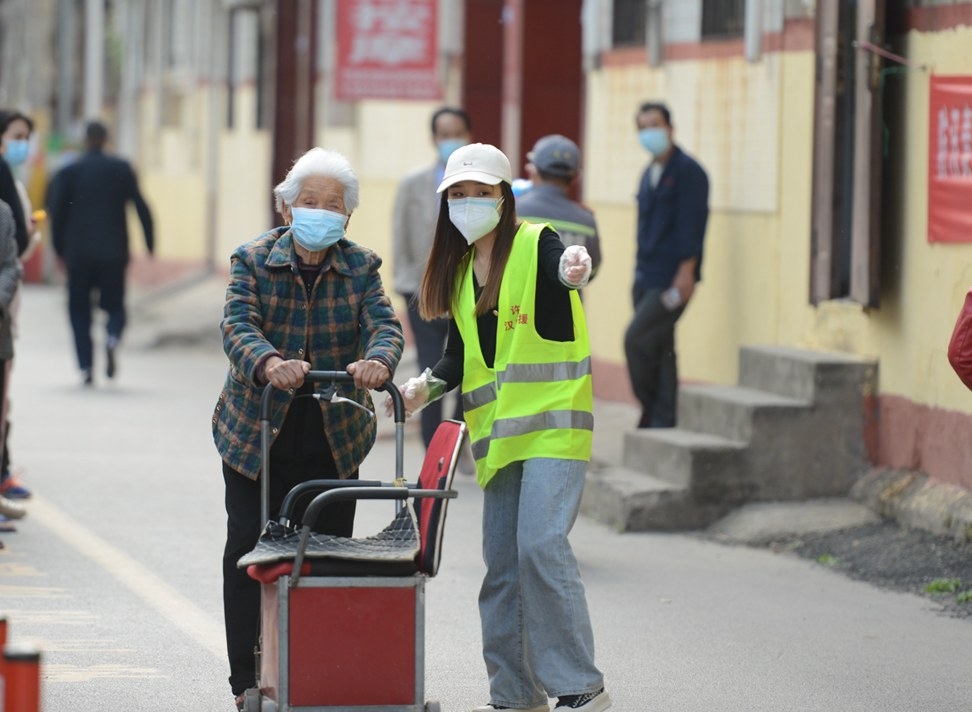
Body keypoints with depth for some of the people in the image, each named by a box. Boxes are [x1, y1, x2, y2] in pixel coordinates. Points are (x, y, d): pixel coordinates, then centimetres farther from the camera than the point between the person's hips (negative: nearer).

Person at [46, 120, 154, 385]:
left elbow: (57, 211, -3)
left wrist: (60, 249, 5)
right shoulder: (121, 169, 2)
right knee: (114, 305, 10)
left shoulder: (68, 172, 0)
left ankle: (86, 366, -3)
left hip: (79, 252, -1)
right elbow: (141, 206, -1)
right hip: (114, 251, 1)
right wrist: (150, 242, 5)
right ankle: (113, 338, -23)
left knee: (79, 308, 8)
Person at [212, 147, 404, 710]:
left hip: (334, 438, 1)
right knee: (250, 556, 0)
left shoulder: (361, 267, 1)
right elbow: (238, 325, -19)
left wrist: (378, 361, -39)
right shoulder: (254, 260, -4)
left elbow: (384, 324, -14)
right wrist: (268, 364, -42)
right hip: (257, 431, -1)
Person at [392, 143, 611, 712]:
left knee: (541, 545, -18)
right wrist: (428, 384, 0)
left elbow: (563, 267, -32)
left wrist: (574, 267, -56)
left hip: (554, 424, -7)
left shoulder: (536, 244, -8)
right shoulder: (458, 268, 12)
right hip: (499, 432, 7)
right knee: (502, 560, 8)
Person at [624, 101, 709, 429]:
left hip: (671, 279, -9)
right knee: (657, 348, 8)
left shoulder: (688, 171, -10)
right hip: (646, 278, 9)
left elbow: (692, 223, -16)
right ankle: (661, 421, 11)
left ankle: (653, 412, -2)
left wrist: (686, 272, -21)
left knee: (637, 338, -15)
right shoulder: (650, 173, 16)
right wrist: (640, 271, 17)